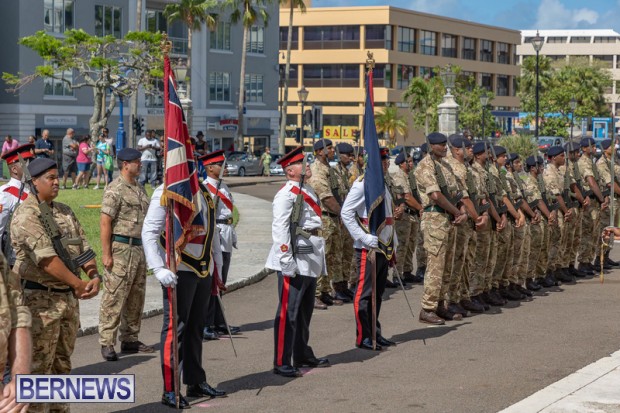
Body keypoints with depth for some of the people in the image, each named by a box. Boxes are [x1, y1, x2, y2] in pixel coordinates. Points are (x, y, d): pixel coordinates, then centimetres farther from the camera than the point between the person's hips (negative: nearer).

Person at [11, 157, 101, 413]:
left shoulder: (65, 212, 13)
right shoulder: (26, 216, -13)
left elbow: (83, 248, 10)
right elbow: (46, 260, -21)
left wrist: (95, 276, -8)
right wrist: (79, 284, -18)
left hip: (68, 297, 8)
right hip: (40, 299, -8)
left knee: (62, 364, 15)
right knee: (39, 366, -4)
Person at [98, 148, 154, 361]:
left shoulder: (139, 189, 15)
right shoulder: (115, 189, -10)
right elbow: (105, 222, -14)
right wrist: (106, 254, -18)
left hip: (139, 248, 8)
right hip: (121, 248, -8)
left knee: (136, 298, 12)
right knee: (114, 297, -8)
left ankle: (130, 340, 20)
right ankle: (107, 343, -5)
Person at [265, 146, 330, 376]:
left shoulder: (308, 191, 16)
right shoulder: (286, 194, -12)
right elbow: (280, 229, -18)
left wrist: (319, 258, 21)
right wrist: (287, 262, -22)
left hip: (311, 258, 9)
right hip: (296, 258, -9)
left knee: (305, 310, 18)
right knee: (288, 312, -6)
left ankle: (303, 356, 30)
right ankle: (281, 363, -2)